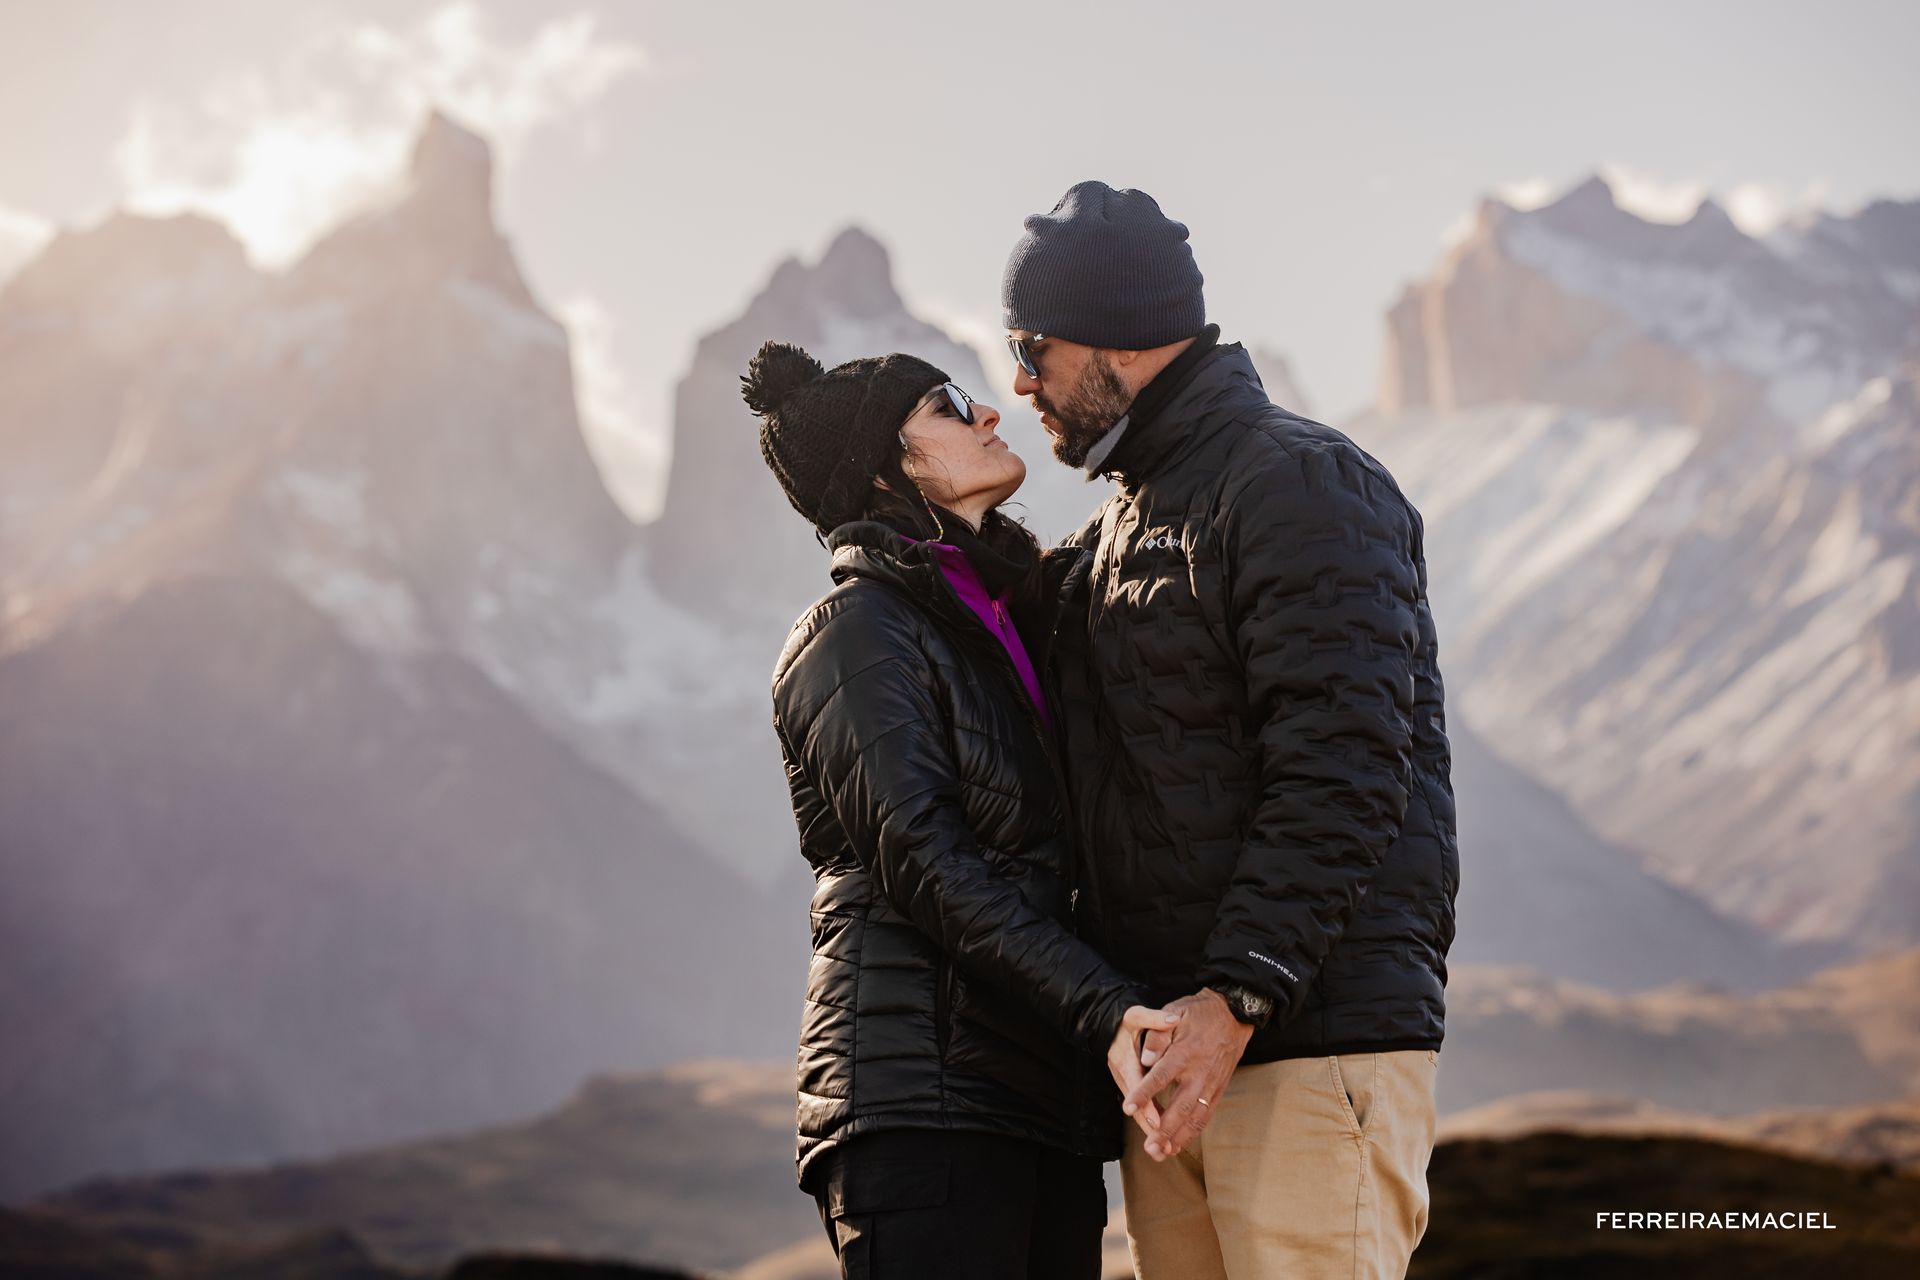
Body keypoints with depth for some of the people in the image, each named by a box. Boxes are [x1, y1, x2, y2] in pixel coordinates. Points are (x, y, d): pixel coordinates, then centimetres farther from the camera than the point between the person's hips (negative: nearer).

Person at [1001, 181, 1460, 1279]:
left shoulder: (1300, 482, -8)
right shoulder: (1122, 522, 23)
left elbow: (1337, 776, -18)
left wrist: (1237, 998, -23)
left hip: (1312, 1038, -9)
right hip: (1169, 1045, 9)